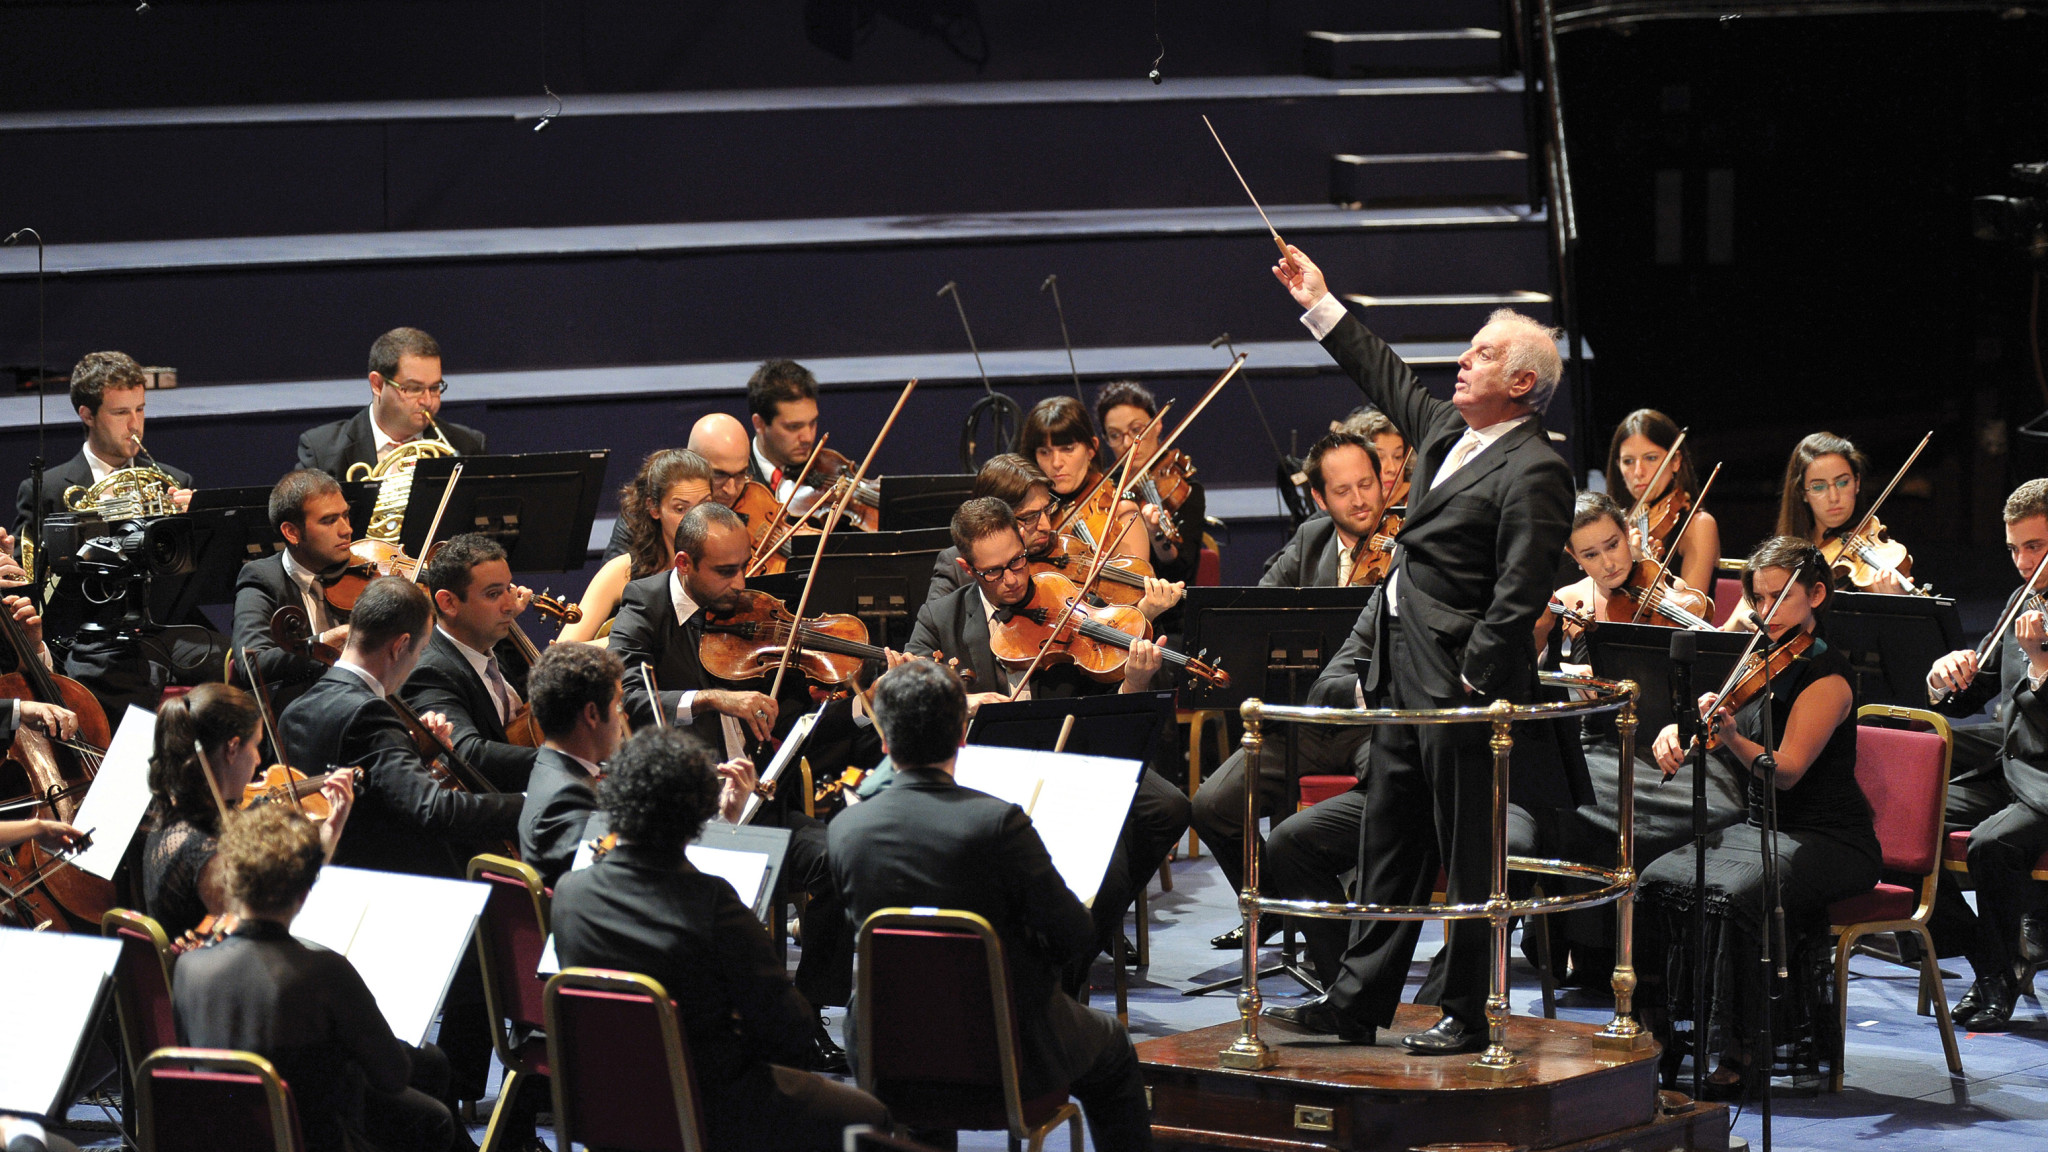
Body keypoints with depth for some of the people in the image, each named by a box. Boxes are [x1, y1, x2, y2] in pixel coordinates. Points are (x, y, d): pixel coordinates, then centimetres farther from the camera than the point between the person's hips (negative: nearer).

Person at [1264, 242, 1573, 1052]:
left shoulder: (1532, 473, -15)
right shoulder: (1447, 432, 12)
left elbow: (1518, 597, -20)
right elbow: (1387, 379, 30)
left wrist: (1472, 686, -21)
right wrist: (1320, 306, 31)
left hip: (1461, 690, -10)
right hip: (1406, 683, 10)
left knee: (1468, 862, -1)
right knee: (1389, 848, 15)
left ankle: (1469, 1016, 7)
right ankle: (1359, 1001, 22)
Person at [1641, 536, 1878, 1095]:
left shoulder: (1826, 677, -11)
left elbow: (1785, 769, -22)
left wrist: (1730, 735, -39)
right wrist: (1675, 733, -8)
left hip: (1829, 840, -7)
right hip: (1761, 830, 7)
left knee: (1736, 893, -34)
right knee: (1659, 881, -18)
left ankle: (1744, 1053, -26)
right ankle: (1657, 1037, -13)